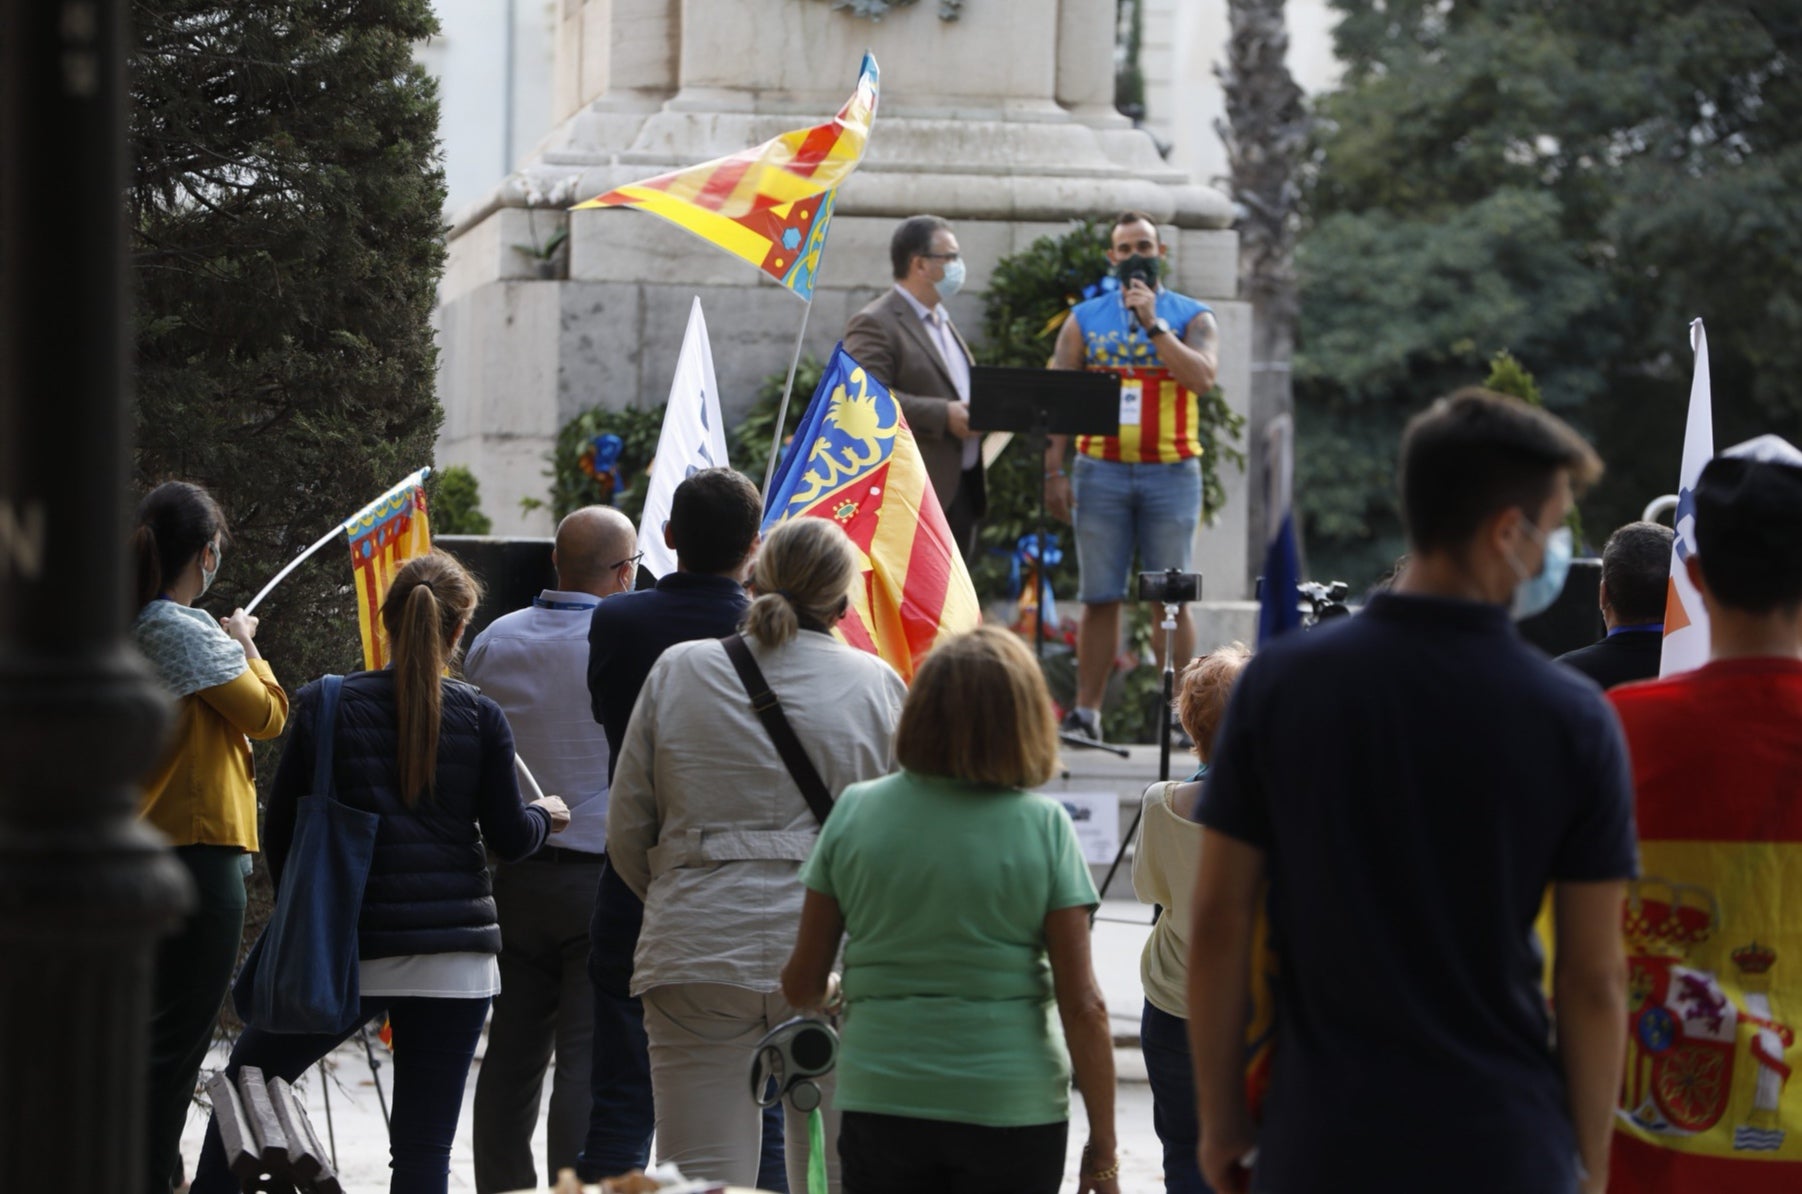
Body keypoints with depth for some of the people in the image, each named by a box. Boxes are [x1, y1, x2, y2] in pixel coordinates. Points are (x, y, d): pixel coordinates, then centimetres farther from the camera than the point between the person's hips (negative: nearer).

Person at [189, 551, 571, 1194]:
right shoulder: (480, 717, 0)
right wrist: (545, 816, 24)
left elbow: (280, 827, 4)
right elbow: (508, 839, 2)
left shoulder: (325, 705, 0)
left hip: (347, 948, 0)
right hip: (455, 957, 1)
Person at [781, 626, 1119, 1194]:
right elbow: (1083, 1004, -8)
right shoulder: (1043, 825, -7)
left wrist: (825, 995, 29)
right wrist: (1102, 1145, 0)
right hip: (1011, 1109, -2)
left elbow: (802, 984, 5)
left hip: (879, 1102, 2)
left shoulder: (855, 811, -1)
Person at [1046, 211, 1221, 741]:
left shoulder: (1191, 316, 7)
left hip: (1170, 473, -1)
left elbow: (1202, 377, -11)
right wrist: (1054, 470, -3)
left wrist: (1152, 321, -13)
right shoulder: (1086, 318, 11)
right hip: (1100, 472, 1)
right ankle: (1086, 712, 4)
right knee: (1099, 596, 1)